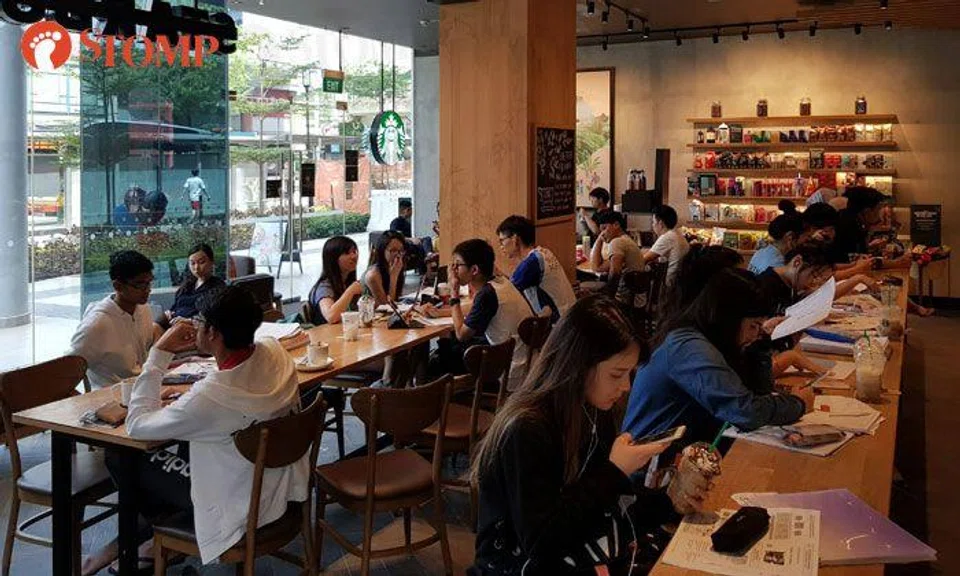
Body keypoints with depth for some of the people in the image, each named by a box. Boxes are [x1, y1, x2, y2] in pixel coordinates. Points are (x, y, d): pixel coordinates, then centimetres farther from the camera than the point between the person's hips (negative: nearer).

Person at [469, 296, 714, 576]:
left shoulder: (596, 413, 1)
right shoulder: (526, 430, -23)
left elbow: (602, 508, 9)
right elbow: (540, 541, -25)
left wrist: (668, 501, -3)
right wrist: (614, 473, -23)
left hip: (578, 552, 7)